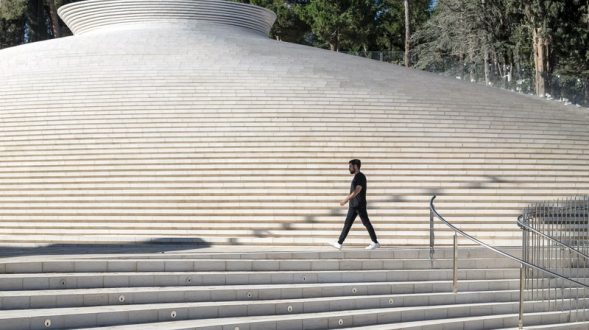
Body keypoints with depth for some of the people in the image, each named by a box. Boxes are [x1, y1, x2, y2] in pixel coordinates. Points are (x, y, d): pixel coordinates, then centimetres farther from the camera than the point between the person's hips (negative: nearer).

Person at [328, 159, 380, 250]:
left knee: (366, 223, -3)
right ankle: (339, 243, 4)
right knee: (347, 224, 5)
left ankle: (375, 243, 6)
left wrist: (347, 199, -26)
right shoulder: (356, 177, 15)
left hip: (359, 205, -10)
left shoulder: (360, 176, -13)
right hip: (353, 205, 10)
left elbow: (357, 190, -22)